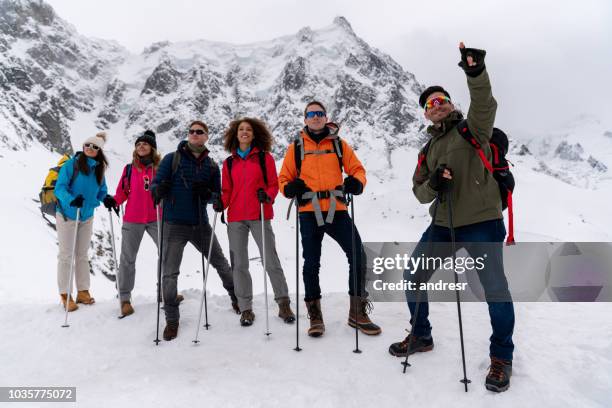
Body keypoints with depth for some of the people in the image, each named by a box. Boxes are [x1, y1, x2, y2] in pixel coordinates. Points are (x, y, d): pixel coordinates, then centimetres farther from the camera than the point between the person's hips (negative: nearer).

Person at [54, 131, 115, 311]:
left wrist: (106, 199, -13)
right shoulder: (71, 165, -12)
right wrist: (71, 200, -34)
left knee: (82, 255, 12)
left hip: (87, 217, 5)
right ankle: (65, 295, 12)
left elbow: (101, 191, 9)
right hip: (67, 215, -5)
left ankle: (83, 291, 21)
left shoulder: (99, 169, 3)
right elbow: (60, 188, -16)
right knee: (66, 255, 3)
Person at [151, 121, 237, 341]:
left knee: (220, 262, 12)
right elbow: (156, 184, -3)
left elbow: (218, 194, 10)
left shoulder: (212, 165, 7)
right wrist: (159, 190, -28)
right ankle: (172, 320, 13)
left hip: (200, 224, 3)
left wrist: (207, 193, -14)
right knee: (169, 273, -2)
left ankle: (237, 298, 34)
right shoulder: (172, 159, -1)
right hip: (174, 224, -2)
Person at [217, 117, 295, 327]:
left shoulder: (264, 157, 6)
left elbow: (274, 184, 4)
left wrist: (267, 195, -17)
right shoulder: (229, 162, 14)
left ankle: (283, 304, 8)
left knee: (271, 261, -5)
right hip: (235, 218, 3)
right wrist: (221, 202, -7)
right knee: (239, 264, 4)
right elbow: (227, 190, 13)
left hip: (260, 216, -3)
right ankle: (245, 308, 14)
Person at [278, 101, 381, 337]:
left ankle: (357, 312, 11)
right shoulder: (296, 147, 10)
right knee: (311, 263, 3)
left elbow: (357, 168, 12)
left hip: (337, 210, 1)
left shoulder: (339, 144, 12)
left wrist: (356, 182, -11)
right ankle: (315, 315, 18)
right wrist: (290, 188, -11)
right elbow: (283, 178, 12)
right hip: (309, 213, 0)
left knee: (358, 257, -5)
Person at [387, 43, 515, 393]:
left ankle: (502, 357, 14)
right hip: (443, 225, 6)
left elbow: (485, 103, -21)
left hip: (481, 222, -6)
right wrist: (432, 184, -12)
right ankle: (421, 336, 29)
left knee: (495, 288, -11)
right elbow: (420, 192, 11)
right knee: (412, 276, 7)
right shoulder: (429, 150, 16)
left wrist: (476, 73, -39)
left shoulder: (473, 128, 2)